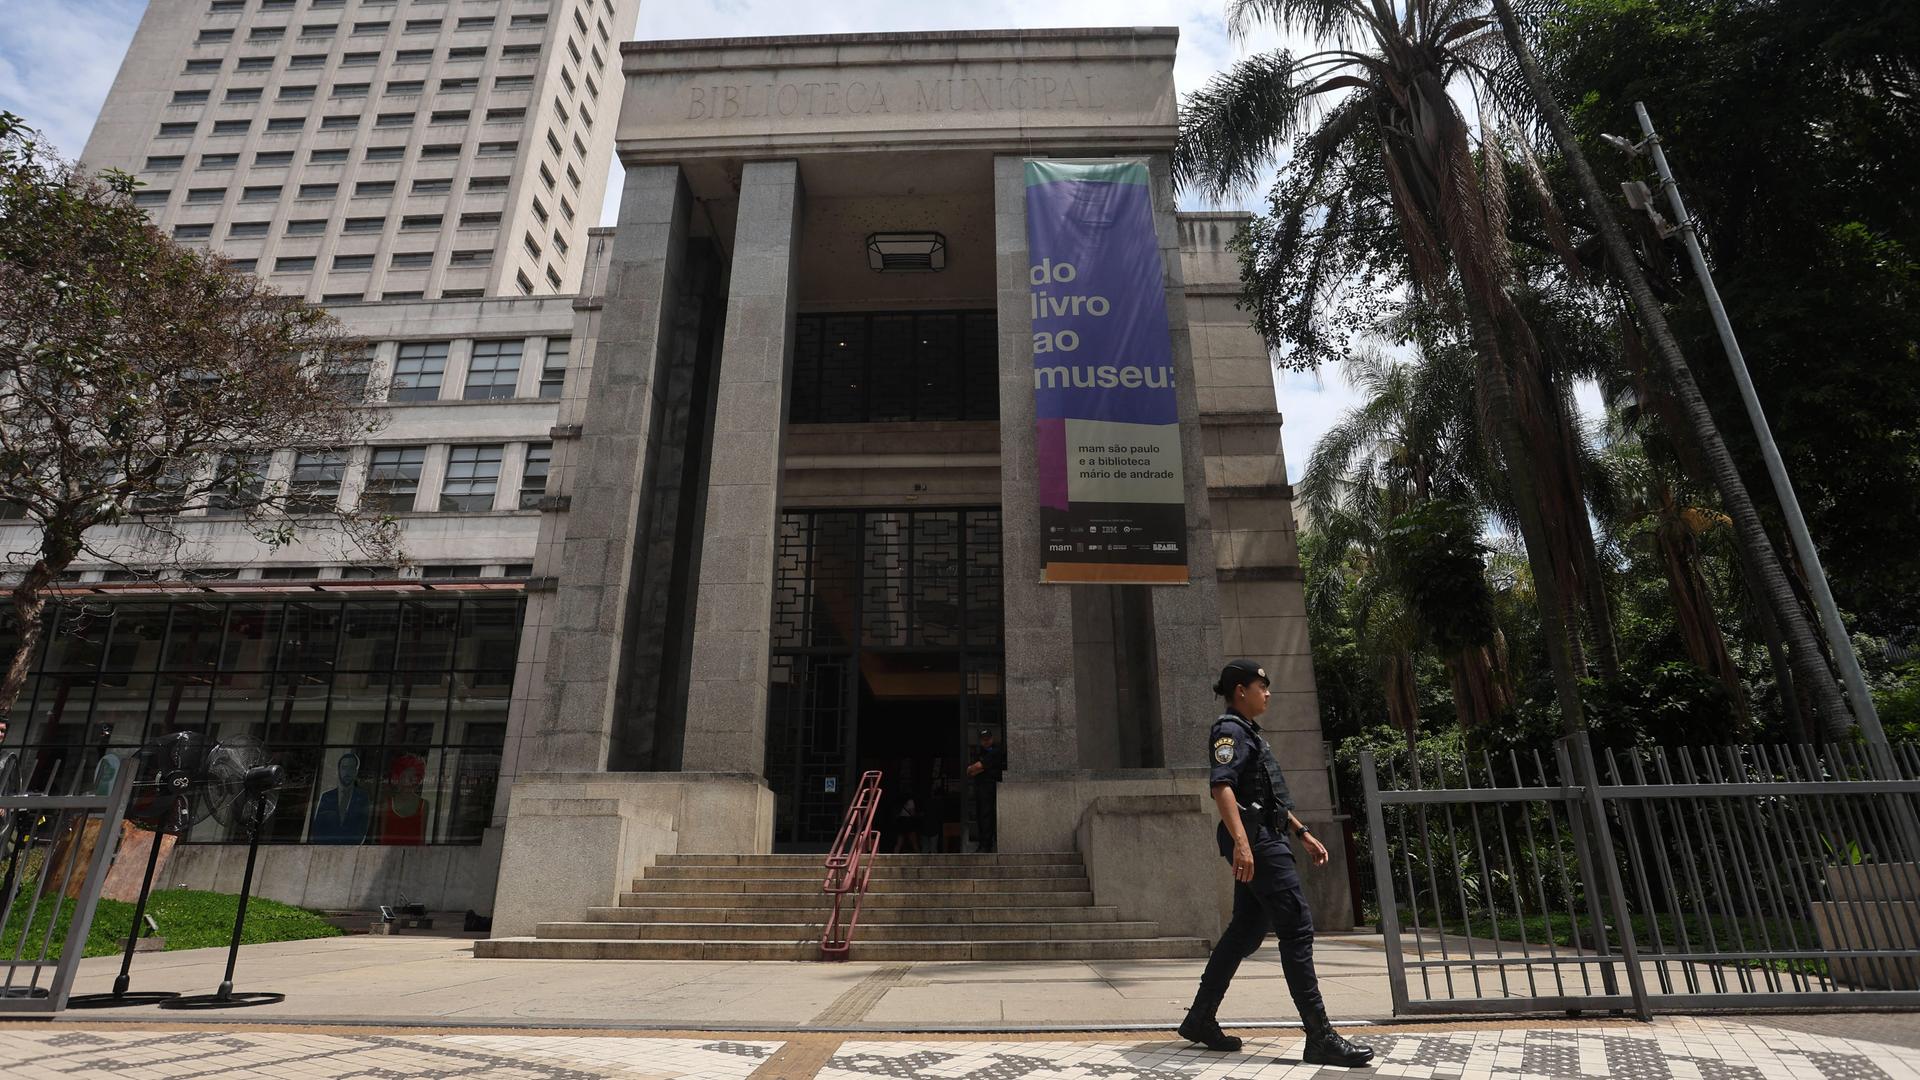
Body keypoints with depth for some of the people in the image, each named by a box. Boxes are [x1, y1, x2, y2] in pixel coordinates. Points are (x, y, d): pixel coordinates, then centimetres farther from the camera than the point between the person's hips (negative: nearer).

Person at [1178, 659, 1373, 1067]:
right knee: (1297, 927, -8)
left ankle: (1200, 1018, 19)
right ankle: (1320, 1038, -3)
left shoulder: (1250, 732, 22)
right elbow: (1222, 787, -25)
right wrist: (1240, 841, -36)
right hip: (1254, 840, -10)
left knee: (1246, 931, 12)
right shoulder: (1230, 730, -10)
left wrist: (1302, 833, 25)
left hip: (1265, 838, 10)